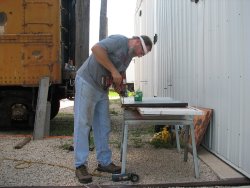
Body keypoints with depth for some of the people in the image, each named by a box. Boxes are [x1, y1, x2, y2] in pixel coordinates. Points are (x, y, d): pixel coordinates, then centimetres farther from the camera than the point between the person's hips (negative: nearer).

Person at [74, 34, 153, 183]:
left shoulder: (129, 56, 14)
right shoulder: (119, 40, -13)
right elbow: (96, 49, -26)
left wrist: (119, 87, -2)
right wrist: (113, 70, -24)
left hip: (102, 89, 9)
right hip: (87, 83, -9)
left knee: (103, 126, 8)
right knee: (83, 124, -6)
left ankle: (105, 162, 17)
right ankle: (81, 166, -1)